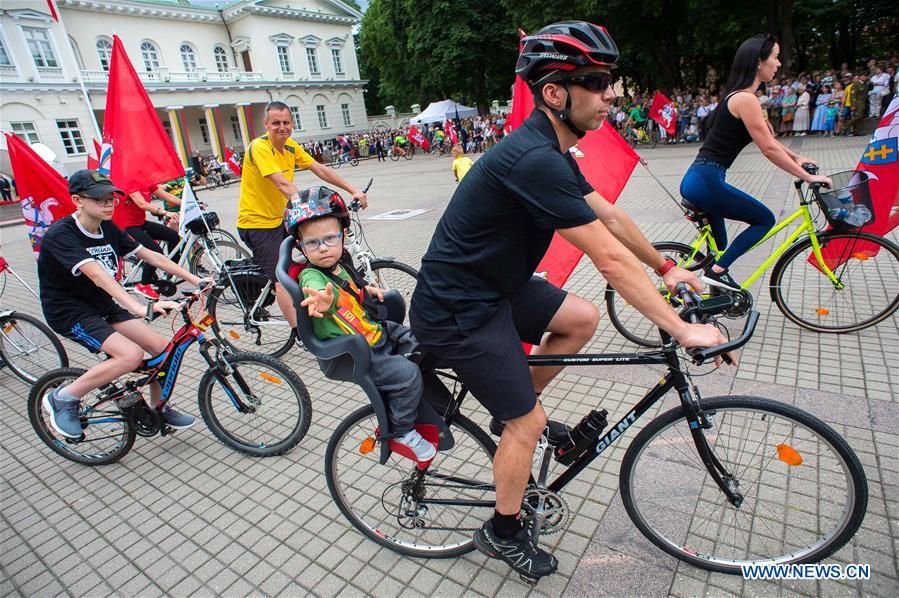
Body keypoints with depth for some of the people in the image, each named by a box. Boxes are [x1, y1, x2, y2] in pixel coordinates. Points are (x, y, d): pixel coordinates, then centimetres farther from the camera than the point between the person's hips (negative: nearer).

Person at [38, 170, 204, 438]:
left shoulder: (109, 228, 0)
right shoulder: (60, 235, -22)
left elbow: (151, 256, 1)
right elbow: (97, 275, -37)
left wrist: (195, 280, -9)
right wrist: (140, 308, -50)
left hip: (103, 306, 7)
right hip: (69, 312, -7)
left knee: (163, 347, -6)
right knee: (131, 355, -27)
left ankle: (158, 410, 16)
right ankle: (63, 398, -2)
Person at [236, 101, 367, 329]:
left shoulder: (291, 146, 3)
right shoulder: (260, 147, -21)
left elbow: (321, 170, 1)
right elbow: (284, 185, -33)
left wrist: (353, 191, -6)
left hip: (278, 219, 8)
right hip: (257, 223, -8)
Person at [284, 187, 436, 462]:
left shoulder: (337, 266, 6)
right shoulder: (310, 276, -20)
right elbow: (318, 288, -46)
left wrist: (367, 289, 13)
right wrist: (325, 299, -67)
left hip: (378, 332, 9)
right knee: (408, 374, -23)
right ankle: (401, 433, 1)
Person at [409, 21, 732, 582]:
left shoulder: (552, 150, 6)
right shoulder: (535, 160, -26)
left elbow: (610, 214, 14)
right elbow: (611, 259, -25)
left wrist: (667, 268, 19)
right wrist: (683, 330, -17)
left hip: (495, 286, 9)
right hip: (456, 312, -9)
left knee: (583, 318, 8)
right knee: (528, 422, 0)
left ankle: (515, 405, 23)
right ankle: (503, 532, 26)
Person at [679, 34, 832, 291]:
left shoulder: (739, 96, 20)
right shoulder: (745, 98, -12)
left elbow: (767, 138, 31)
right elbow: (769, 149, -13)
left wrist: (796, 158, 32)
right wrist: (808, 177, -7)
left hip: (698, 180, 10)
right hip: (706, 181, -10)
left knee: (719, 249, 18)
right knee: (764, 219, 2)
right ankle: (717, 271, -2)